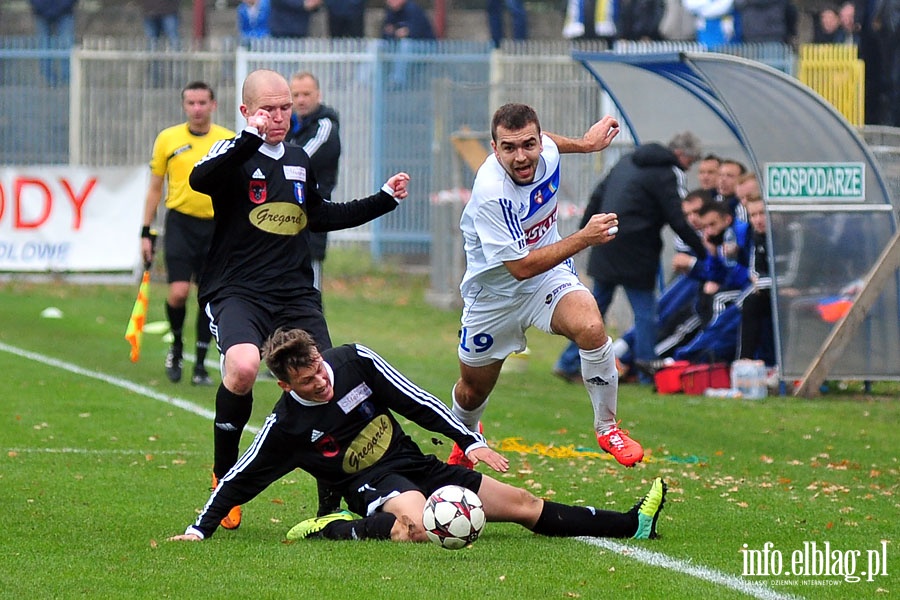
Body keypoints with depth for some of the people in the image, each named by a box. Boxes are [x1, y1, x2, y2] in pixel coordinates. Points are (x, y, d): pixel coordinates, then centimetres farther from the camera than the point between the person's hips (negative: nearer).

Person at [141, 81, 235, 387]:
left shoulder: (229, 141, 2)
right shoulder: (167, 139, 2)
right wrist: (146, 232, 6)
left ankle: (200, 365, 11)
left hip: (216, 225, 1)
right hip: (180, 222, -1)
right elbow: (155, 188, 9)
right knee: (178, 291, -13)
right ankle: (177, 346, 14)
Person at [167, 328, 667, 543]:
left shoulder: (356, 361, -5)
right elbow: (241, 479, -6)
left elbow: (416, 401, 3)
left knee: (522, 505, 6)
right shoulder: (287, 424, -12)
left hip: (418, 467, 5)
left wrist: (471, 441, 0)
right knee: (414, 526, -44)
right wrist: (200, 530, -11)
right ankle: (331, 529, -28)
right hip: (372, 487, -5)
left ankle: (634, 524, 9)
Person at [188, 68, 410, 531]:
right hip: (235, 292, -5)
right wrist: (250, 140, -37)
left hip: (296, 297, 5)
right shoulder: (233, 155, -4)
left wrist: (384, 200, 27)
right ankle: (224, 478, -10)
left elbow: (319, 217, 32)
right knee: (243, 367, -32)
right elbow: (199, 180, -27)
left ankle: (331, 504, 9)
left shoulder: (299, 160, 16)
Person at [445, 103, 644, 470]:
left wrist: (584, 144, 20)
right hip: (494, 293, -3)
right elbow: (521, 267, -31)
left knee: (591, 328, -29)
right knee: (472, 391, 15)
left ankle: (606, 427, -9)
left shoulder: (546, 152, -16)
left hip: (549, 275, 3)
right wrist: (584, 238, -33)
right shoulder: (491, 194, -35)